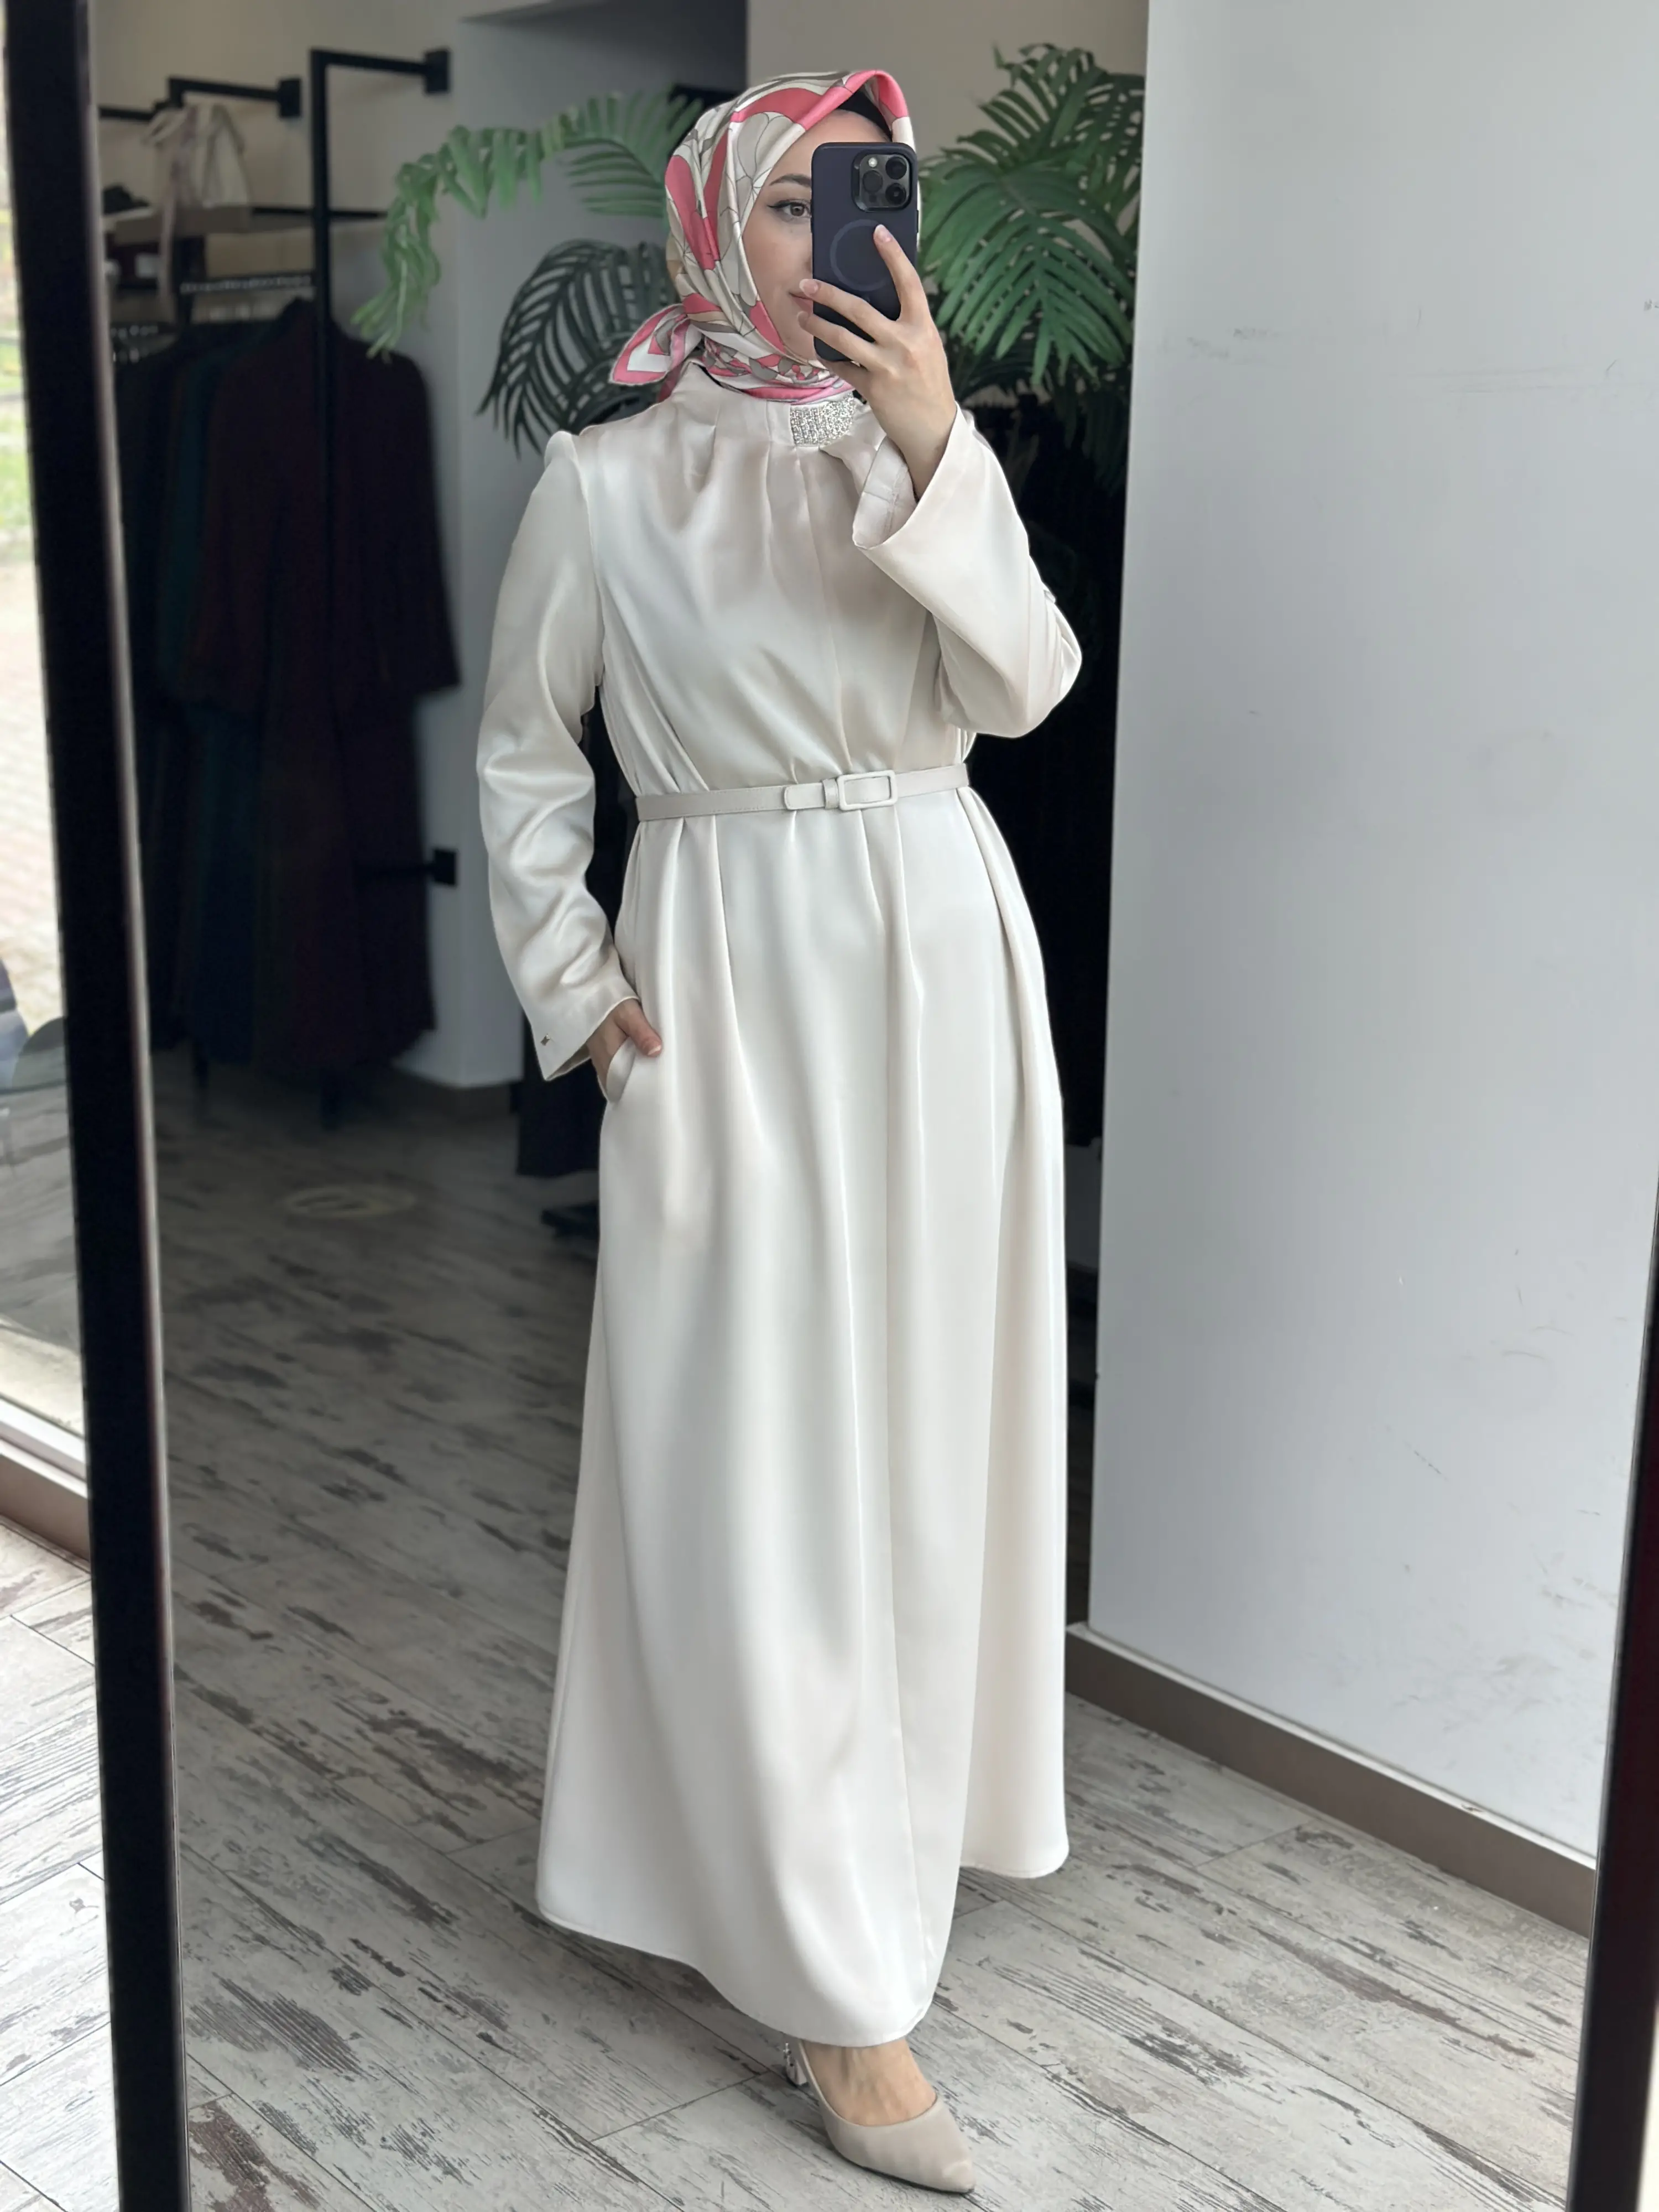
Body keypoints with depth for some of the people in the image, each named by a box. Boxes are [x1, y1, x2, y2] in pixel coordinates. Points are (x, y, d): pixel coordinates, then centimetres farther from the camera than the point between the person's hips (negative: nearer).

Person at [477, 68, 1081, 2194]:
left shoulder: (933, 442, 7)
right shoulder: (606, 478, -1)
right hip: (730, 973, -3)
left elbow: (1025, 688, -6)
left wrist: (932, 460, -17)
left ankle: (895, 1787, 36)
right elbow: (523, 748, 5)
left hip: (938, 951, 4)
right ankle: (840, 1981, 5)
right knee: (750, 1441, -4)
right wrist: (566, 977, -3)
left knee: (923, 1402, 11)